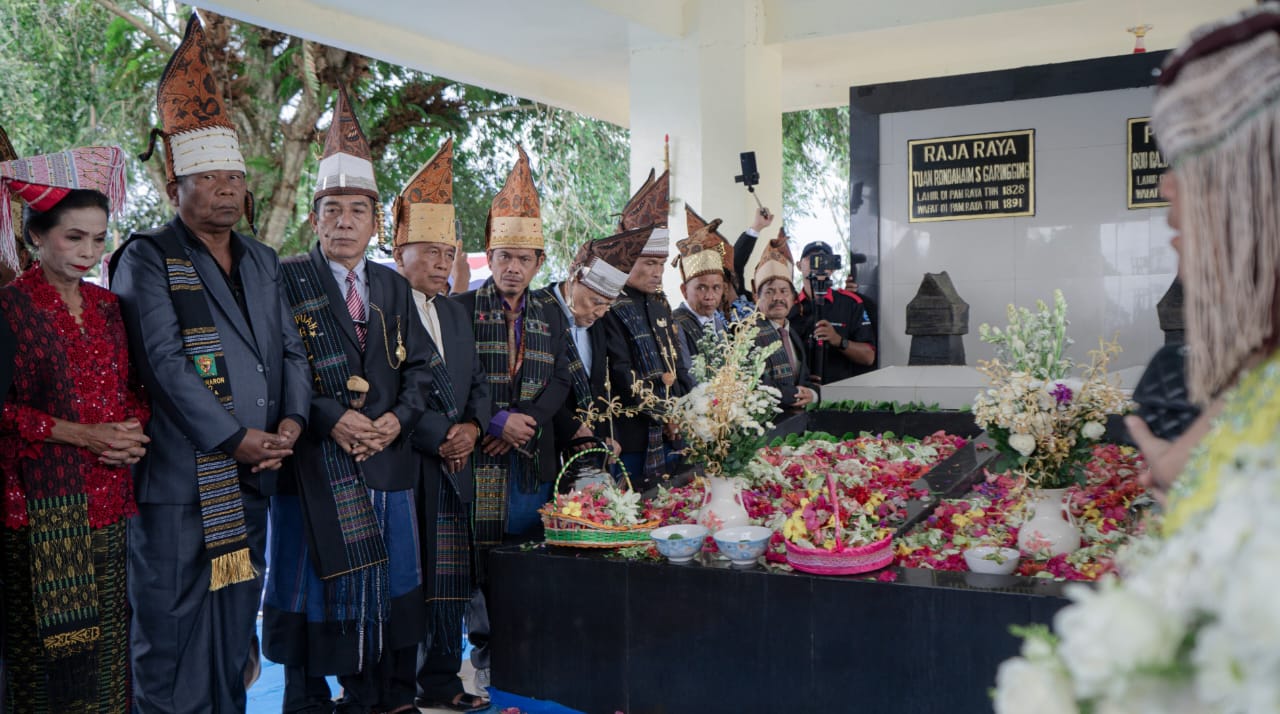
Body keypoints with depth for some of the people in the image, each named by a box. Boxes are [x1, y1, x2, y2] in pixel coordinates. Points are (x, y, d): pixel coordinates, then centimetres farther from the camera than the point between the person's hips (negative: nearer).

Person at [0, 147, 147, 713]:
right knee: (47, 657, 0)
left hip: (108, 504, 5)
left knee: (107, 650, 6)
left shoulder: (107, 306, 12)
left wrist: (133, 431, -3)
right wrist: (82, 435, -15)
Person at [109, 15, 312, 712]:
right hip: (180, 475, -6)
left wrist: (291, 421, -3)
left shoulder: (262, 261, 16)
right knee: (172, 625, 0)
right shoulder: (148, 258, -4)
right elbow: (165, 361, -14)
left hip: (252, 475, 6)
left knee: (234, 624, 13)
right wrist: (236, 437, -16)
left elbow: (290, 350, 15)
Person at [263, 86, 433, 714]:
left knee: (385, 585, 11)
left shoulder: (393, 286, 12)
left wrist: (397, 418, -6)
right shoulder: (287, 280, -3)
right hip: (315, 462, -4)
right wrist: (331, 419, -18)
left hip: (387, 456, 5)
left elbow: (418, 364, 10)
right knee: (318, 585, 4)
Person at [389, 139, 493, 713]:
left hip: (455, 468, 7)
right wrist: (437, 437, -13)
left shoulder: (456, 313, 18)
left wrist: (471, 427, -2)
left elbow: (477, 381, 17)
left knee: (448, 580, 11)